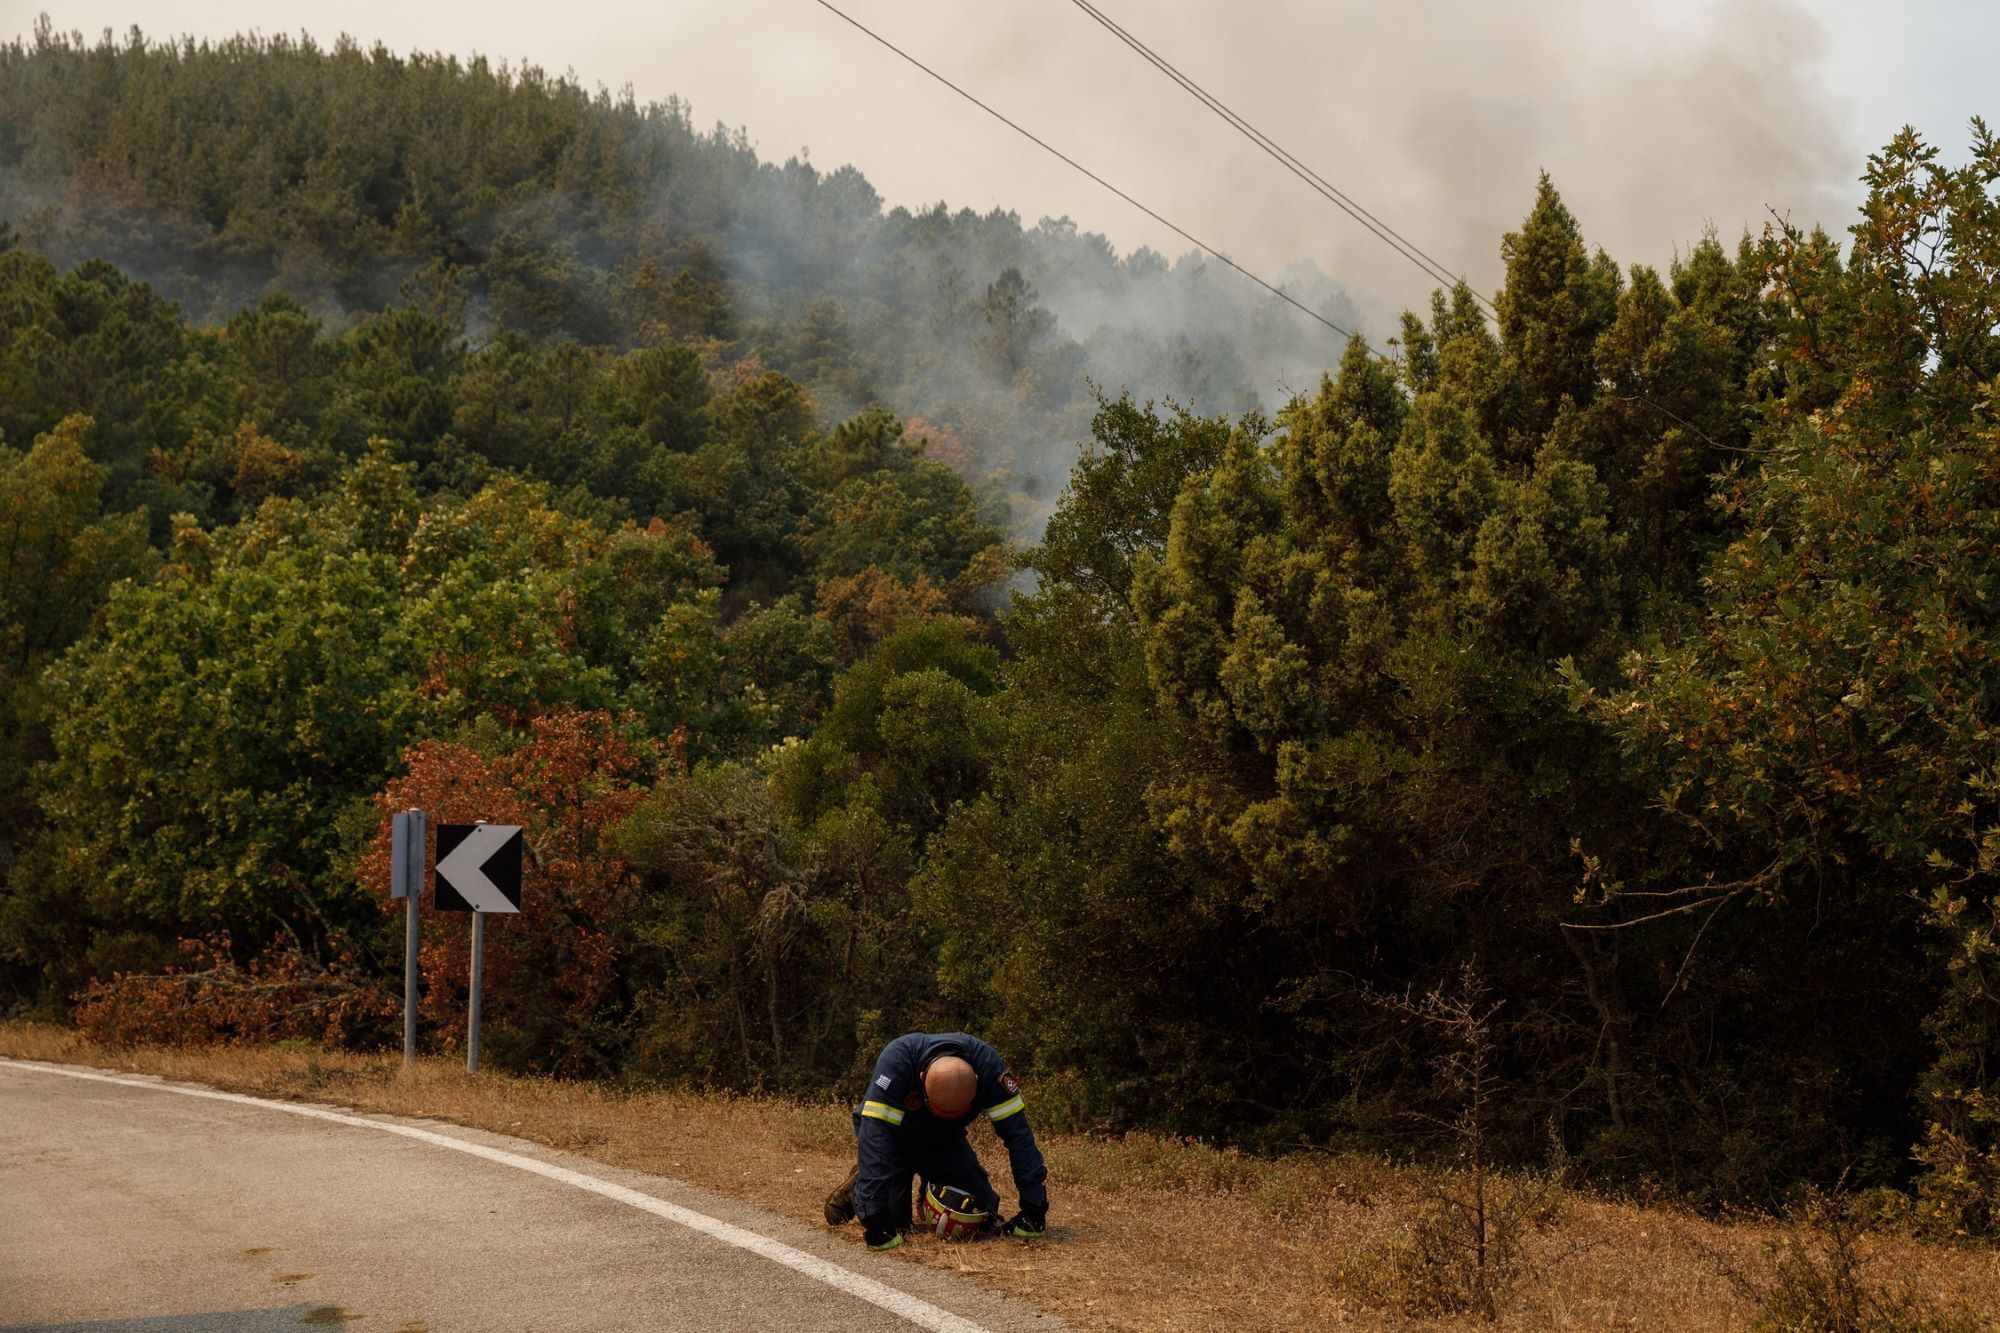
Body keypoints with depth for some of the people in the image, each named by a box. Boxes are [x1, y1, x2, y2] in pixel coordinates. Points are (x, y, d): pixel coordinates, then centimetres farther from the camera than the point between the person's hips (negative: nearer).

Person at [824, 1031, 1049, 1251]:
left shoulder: (987, 1064, -33)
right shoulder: (896, 1060, -41)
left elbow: (1016, 1131, -27)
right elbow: (876, 1133, -43)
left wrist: (1033, 1205, -29)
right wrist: (875, 1219, -46)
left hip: (944, 1140, 3)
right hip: (895, 1139, -3)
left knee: (981, 1211, -8)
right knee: (893, 1217, -17)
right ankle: (855, 1189, 15)